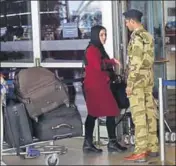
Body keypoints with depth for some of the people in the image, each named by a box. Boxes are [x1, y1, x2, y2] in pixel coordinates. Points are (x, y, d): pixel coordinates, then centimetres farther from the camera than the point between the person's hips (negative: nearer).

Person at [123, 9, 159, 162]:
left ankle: (140, 152, -9)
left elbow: (136, 62, -19)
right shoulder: (149, 36, 13)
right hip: (149, 77, 9)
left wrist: (130, 83, -17)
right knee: (150, 112, 11)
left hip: (138, 78, -9)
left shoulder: (136, 37, -14)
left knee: (139, 115, -8)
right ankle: (153, 147, 16)